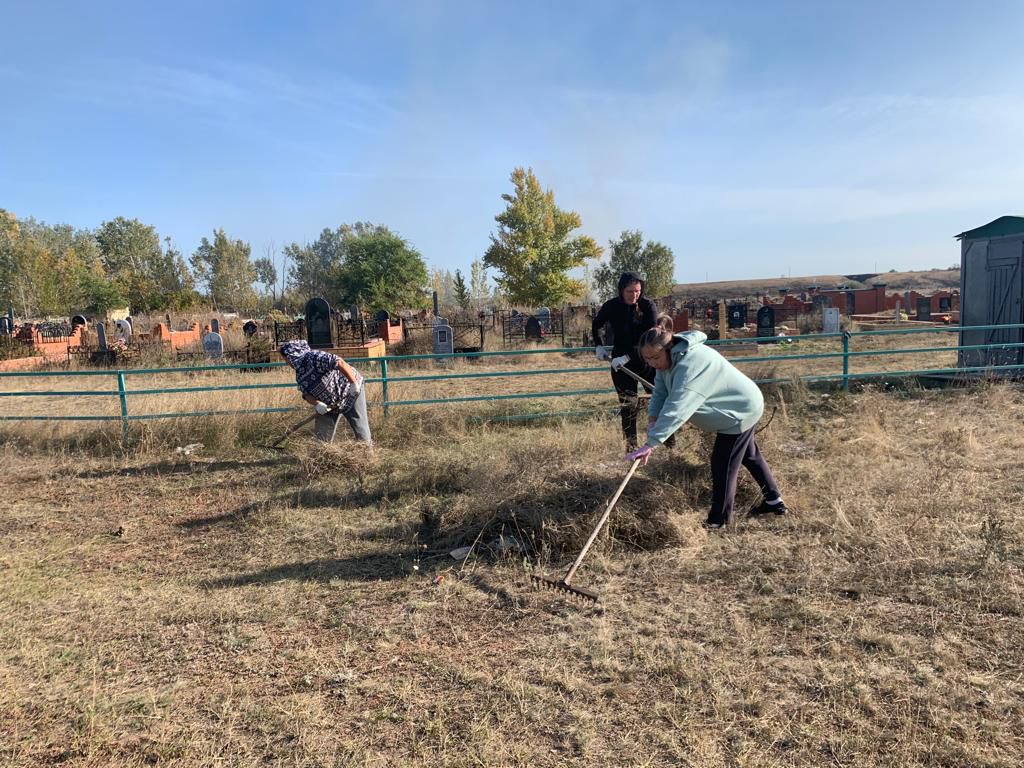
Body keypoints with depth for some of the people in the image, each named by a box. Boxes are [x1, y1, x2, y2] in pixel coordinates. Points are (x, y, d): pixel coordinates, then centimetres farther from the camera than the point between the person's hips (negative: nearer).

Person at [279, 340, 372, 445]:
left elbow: (339, 363, -39)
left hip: (350, 390, -9)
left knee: (360, 428, -5)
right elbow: (306, 393, 0)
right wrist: (316, 404, -22)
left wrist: (354, 383, -40)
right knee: (322, 436, 7)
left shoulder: (313, 357, -27)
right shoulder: (299, 374, 2)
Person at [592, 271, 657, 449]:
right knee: (628, 404, 0)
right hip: (620, 361, 1)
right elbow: (596, 325, 16)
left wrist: (627, 357, -24)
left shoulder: (648, 306, -11)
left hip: (645, 359, 0)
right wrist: (599, 346, 7)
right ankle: (631, 446, 7)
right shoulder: (611, 306, -5)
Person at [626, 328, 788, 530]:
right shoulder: (667, 360, -9)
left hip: (741, 411, -10)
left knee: (723, 465, -5)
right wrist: (653, 417, -28)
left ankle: (719, 520, 11)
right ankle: (774, 501, 42)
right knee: (749, 455, 24)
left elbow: (677, 409, -48)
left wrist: (651, 443, -51)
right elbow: (660, 392, -8)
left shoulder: (691, 365, -40)